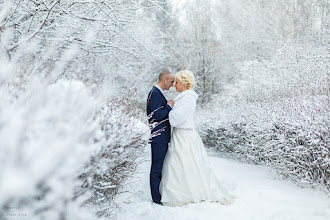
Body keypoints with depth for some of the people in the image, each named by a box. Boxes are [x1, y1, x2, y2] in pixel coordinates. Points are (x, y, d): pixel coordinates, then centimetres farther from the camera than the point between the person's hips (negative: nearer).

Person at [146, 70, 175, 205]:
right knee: (157, 167, -4)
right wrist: (169, 106, -11)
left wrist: (169, 107, 11)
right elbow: (157, 116, -22)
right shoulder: (155, 93, -15)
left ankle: (160, 195, 26)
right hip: (159, 137, -11)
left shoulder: (158, 93, 18)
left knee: (160, 167, 16)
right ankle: (156, 199, 3)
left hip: (162, 137, 11)